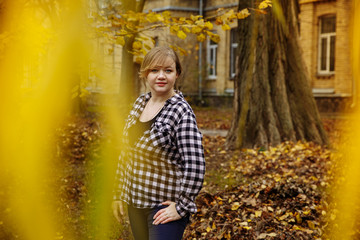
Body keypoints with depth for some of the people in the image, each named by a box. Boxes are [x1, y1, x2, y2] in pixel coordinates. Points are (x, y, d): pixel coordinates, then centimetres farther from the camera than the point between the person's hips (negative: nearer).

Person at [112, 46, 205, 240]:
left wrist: (181, 207, -18)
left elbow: (195, 167, -21)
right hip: (135, 201, 7)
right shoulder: (140, 103, 4)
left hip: (164, 206, -7)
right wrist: (119, 193, 12)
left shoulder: (181, 112, -16)